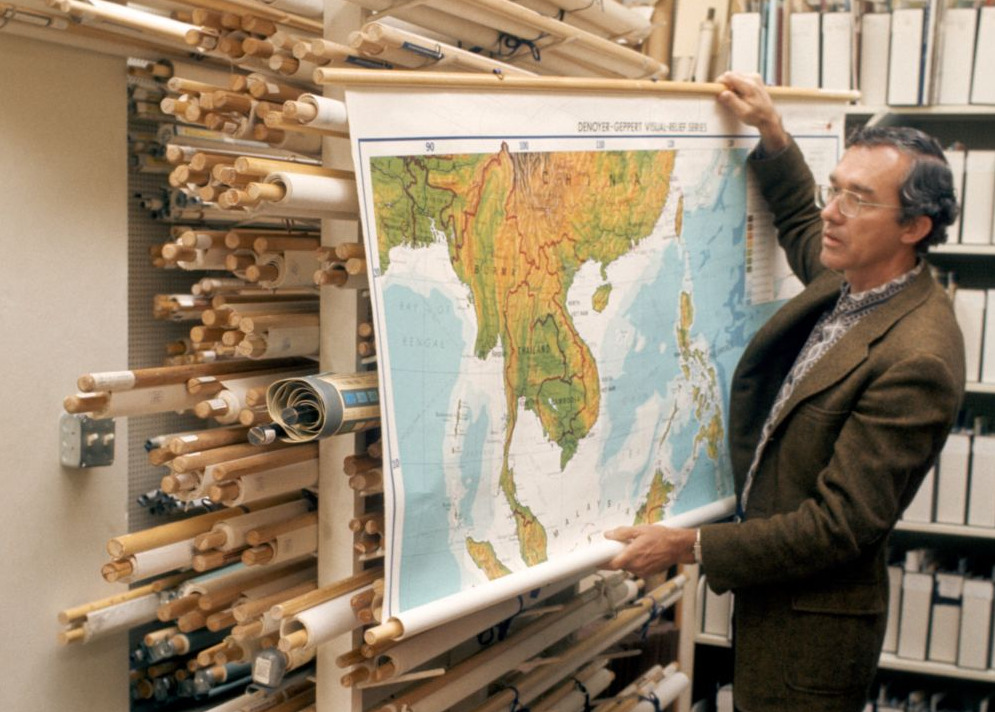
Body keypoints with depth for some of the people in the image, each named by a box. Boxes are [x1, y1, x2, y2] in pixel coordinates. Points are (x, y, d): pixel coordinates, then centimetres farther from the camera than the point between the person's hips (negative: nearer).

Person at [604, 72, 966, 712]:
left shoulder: (916, 360, -27)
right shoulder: (852, 281, 0)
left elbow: (839, 526, -26)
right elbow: (800, 222, 25)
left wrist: (690, 546, -22)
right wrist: (773, 135, 9)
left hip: (812, 631, -9)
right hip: (770, 597, 9)